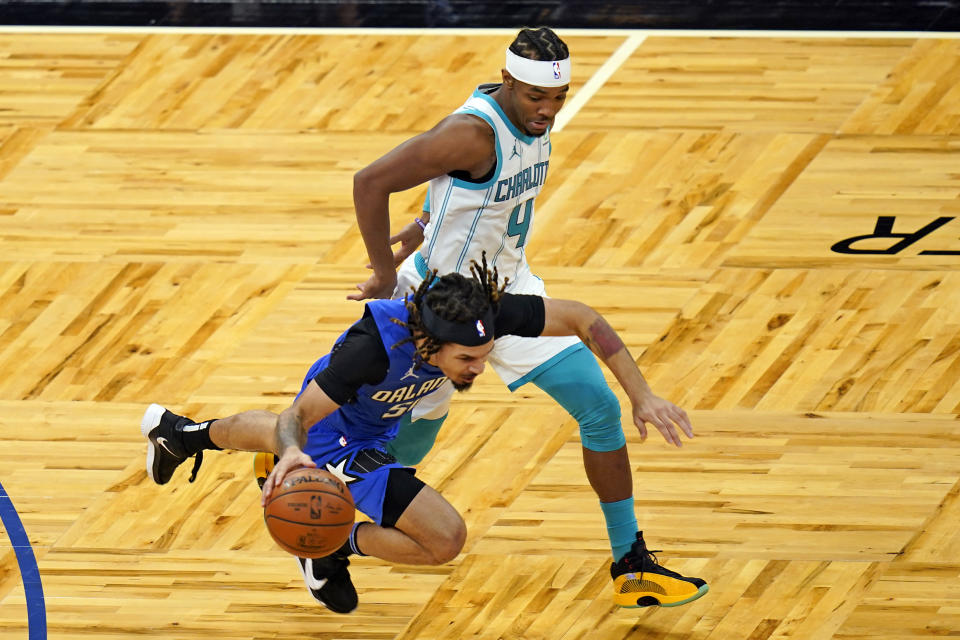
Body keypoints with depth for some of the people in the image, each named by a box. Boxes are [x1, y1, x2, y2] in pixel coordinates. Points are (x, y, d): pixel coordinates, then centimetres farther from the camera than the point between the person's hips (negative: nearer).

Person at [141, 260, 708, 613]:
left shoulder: (478, 315, -35)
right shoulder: (374, 346, -45)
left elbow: (578, 317, -24)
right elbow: (297, 416, -36)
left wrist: (641, 393, -29)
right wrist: (293, 453, -59)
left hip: (377, 423, 6)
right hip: (341, 442, -6)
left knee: (294, 438, 39)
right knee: (445, 537, -19)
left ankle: (180, 433, 65)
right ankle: (332, 546, 5)